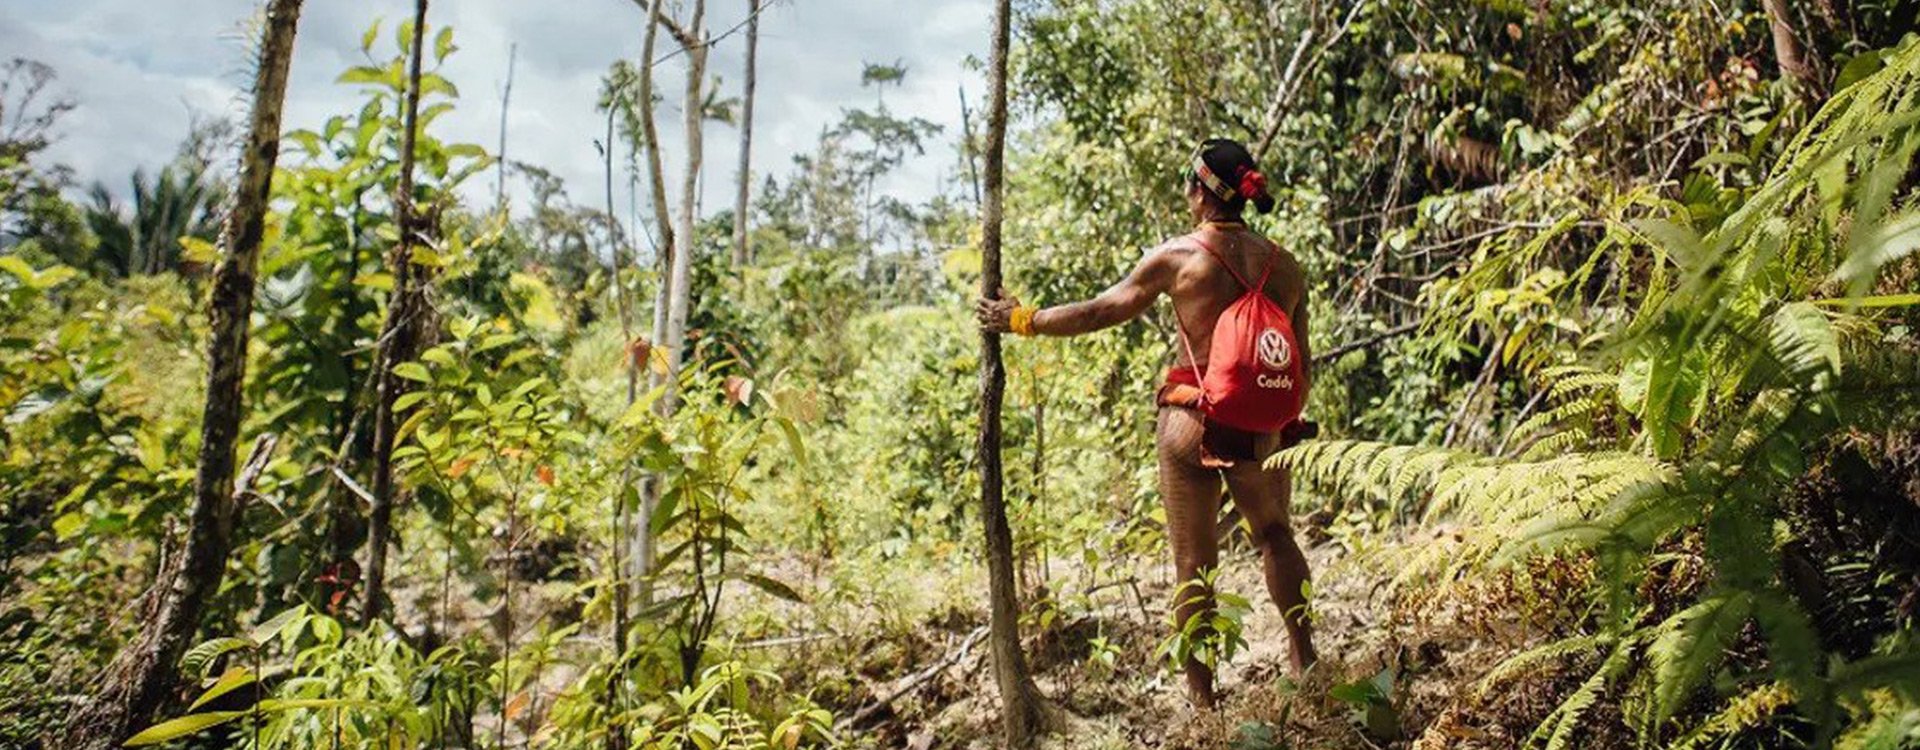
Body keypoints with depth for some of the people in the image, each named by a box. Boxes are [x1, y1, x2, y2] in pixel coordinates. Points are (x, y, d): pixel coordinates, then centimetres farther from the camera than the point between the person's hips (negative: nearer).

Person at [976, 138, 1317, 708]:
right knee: (1274, 533, 27)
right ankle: (1305, 656, 23)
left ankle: (1201, 694, 14)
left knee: (1193, 563, 8)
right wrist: (1283, 426, 21)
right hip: (1261, 428, 3)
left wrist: (1022, 320, 9)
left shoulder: (1177, 257, -8)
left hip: (1191, 422, -3)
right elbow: (1301, 366, 7)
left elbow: (1098, 312, -3)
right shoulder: (1283, 264, 2)